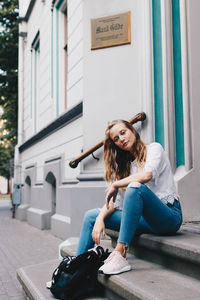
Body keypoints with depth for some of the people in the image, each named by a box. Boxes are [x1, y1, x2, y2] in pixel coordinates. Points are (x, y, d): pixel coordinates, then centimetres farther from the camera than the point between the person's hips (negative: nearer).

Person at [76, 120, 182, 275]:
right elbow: (114, 201, 9)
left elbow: (147, 175, -21)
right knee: (91, 215, 1)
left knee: (134, 187, -34)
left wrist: (116, 184, -10)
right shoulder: (125, 165, 18)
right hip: (147, 219, 7)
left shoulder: (154, 148, 1)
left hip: (169, 215, -6)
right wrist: (100, 218, -9)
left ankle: (120, 254, -36)